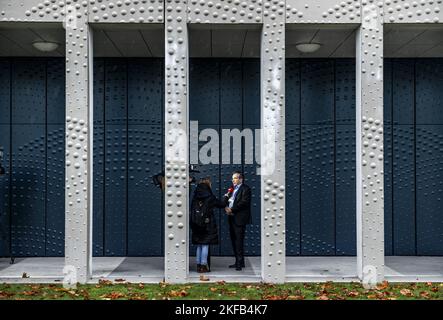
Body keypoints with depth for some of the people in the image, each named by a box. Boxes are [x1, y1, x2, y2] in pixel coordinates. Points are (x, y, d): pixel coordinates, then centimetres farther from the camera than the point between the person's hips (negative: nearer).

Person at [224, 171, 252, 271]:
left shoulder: (245, 189, -5)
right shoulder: (232, 189, 18)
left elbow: (244, 202, -16)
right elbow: (226, 201, 17)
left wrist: (232, 209, -16)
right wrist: (226, 208, -5)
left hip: (239, 219, -8)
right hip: (231, 218, 8)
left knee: (239, 240, -9)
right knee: (234, 240, 10)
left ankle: (240, 263, -5)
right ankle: (238, 261, 17)